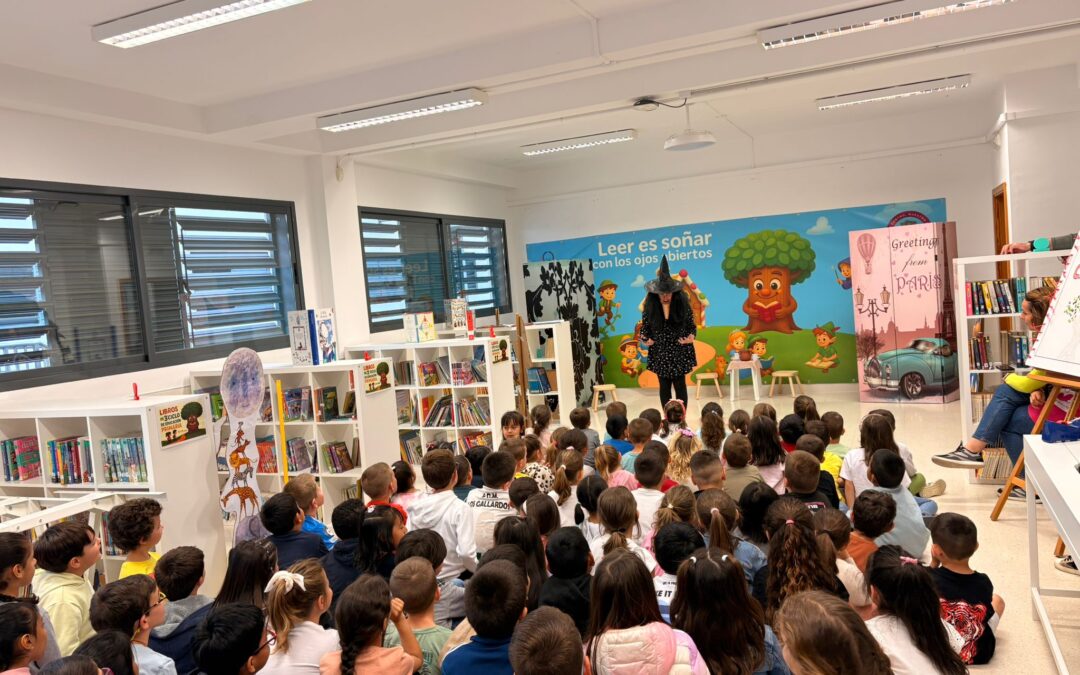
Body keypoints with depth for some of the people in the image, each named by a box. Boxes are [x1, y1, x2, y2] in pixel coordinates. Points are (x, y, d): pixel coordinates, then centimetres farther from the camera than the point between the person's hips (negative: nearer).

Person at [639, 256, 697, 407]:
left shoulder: (682, 305, -7)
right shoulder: (650, 307, -5)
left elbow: (692, 325, 1)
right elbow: (644, 327, 5)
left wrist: (690, 337, -14)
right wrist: (646, 339, -9)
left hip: (679, 352, -1)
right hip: (660, 354, 1)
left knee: (680, 386, 2)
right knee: (664, 386, 9)